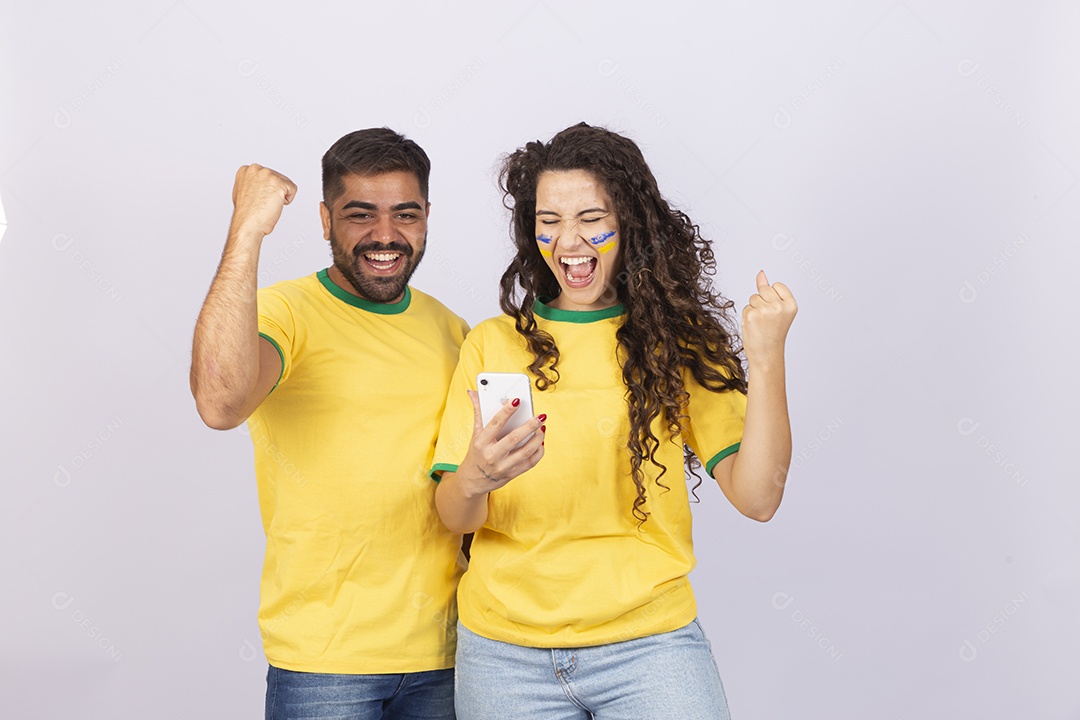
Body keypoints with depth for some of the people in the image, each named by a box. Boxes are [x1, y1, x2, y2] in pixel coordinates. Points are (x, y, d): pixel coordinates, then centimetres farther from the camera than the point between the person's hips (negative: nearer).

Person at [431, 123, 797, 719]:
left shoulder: (678, 344, 3)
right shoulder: (493, 345, 4)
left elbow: (757, 497, -7)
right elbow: (454, 518, 0)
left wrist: (765, 359, -17)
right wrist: (473, 480, -23)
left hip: (649, 643, -1)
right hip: (506, 651, 1)